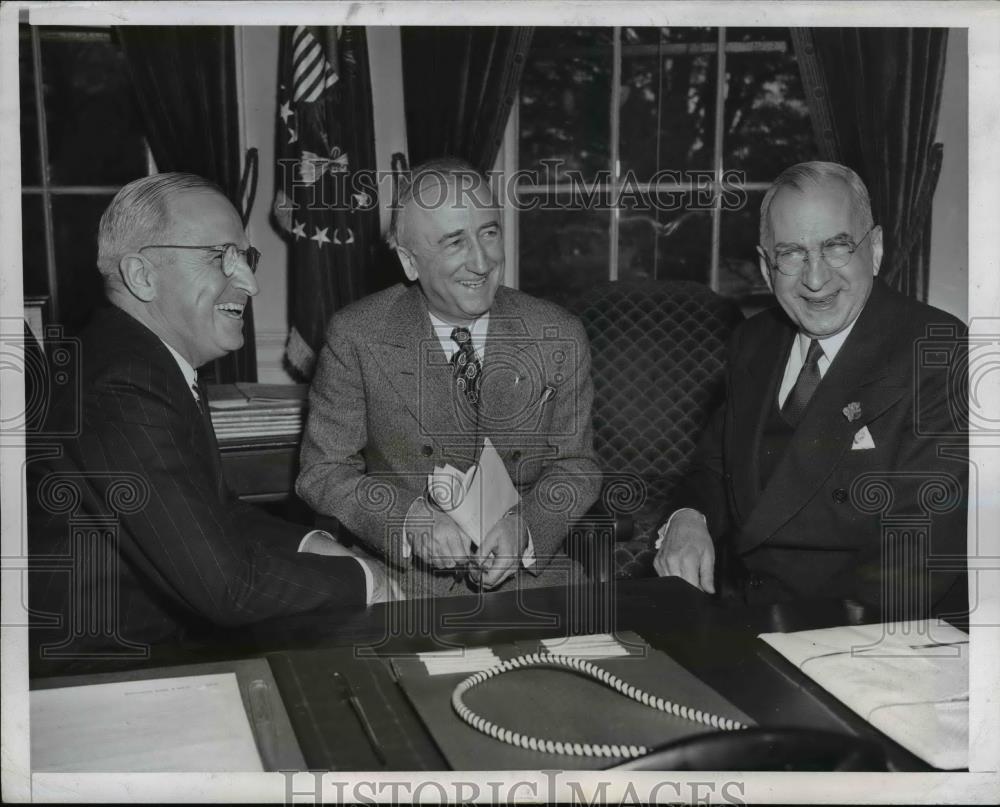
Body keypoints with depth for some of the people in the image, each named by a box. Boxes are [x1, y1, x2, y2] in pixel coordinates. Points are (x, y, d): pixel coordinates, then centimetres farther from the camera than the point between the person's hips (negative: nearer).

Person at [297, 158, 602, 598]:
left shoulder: (559, 338, -1)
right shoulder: (355, 336, -6)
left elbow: (575, 463, 7)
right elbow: (322, 470, -3)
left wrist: (525, 528, -14)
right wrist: (411, 521, -20)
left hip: (528, 575, 2)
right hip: (397, 576, -2)